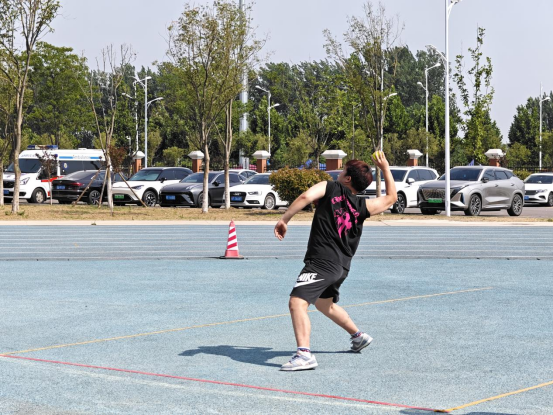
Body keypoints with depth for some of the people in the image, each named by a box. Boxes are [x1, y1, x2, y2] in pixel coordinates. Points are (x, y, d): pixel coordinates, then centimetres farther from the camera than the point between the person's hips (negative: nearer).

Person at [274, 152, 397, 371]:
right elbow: (391, 197, 25)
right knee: (325, 304, 33)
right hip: (341, 266, 8)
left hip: (321, 262, -8)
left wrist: (284, 220, -15)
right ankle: (359, 336, 47)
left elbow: (306, 197, -20)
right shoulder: (362, 206, 9)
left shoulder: (330, 188, -2)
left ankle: (304, 354, -35)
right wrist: (385, 168, 30)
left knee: (297, 302, -18)